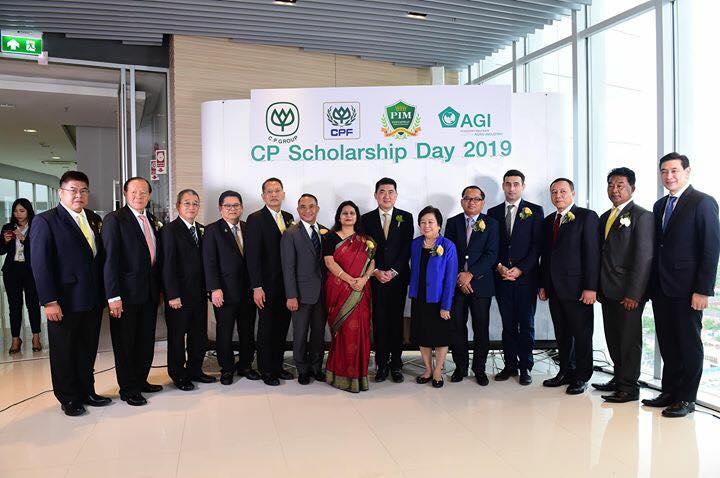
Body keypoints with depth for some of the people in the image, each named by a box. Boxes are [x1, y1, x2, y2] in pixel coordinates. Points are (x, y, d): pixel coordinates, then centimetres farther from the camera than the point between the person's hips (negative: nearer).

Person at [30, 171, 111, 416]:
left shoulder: (94, 219, 10)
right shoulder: (45, 221, -8)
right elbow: (40, 264, -12)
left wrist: (104, 293, 7)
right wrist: (49, 301, -17)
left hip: (93, 300, 6)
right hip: (65, 302, -5)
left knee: (88, 350, 16)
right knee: (64, 352, 9)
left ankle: (87, 392, 30)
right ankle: (69, 398, 24)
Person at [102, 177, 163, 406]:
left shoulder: (153, 221, 11)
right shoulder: (115, 219, -9)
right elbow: (110, 259, -14)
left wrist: (159, 288, 13)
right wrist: (113, 296, -18)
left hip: (150, 292, 7)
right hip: (127, 293, -6)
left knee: (146, 341, 15)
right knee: (125, 343, 6)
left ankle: (141, 381, 30)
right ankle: (128, 389, 18)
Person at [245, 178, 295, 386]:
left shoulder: (289, 218, 11)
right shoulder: (256, 219, -7)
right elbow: (253, 255, -12)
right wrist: (256, 287, -16)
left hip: (286, 284, 5)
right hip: (267, 285, -5)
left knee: (282, 327, 12)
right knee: (267, 328, 5)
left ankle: (278, 366, 26)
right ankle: (266, 370, 18)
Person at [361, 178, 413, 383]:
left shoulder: (406, 217, 6)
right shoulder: (367, 219, 7)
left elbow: (407, 248, -1)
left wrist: (393, 272, -10)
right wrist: (376, 272, -9)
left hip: (398, 277, 0)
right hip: (376, 279, 0)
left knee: (397, 320, 4)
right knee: (379, 321, 2)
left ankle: (396, 364, 13)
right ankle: (382, 364, 10)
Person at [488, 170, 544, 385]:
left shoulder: (535, 211, 3)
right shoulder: (493, 212, 11)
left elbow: (537, 245, -4)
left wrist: (520, 269, -11)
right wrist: (499, 267, -7)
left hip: (525, 277, -2)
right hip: (501, 277, 2)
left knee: (526, 324, 3)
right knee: (508, 324, 8)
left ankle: (525, 367, 12)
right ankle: (510, 365, 16)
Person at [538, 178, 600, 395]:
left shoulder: (587, 217, -5)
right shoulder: (548, 221, 15)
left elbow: (592, 253, -11)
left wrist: (590, 287, -16)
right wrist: (543, 284, 12)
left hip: (577, 287, -6)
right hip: (554, 288, 6)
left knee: (582, 334, 3)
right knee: (561, 334, 13)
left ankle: (581, 377, 14)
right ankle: (566, 371, 24)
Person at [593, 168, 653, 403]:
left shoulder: (642, 216, -8)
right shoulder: (605, 217, 15)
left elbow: (644, 257, -13)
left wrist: (633, 293, -17)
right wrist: (598, 287, 10)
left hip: (628, 292, -7)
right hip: (608, 291, 7)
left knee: (629, 339, 1)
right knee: (613, 338, 14)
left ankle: (629, 387, 11)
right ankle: (619, 378, 27)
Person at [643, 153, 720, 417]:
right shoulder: (659, 205, 14)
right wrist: (652, 285, 10)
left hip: (686, 287, -6)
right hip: (661, 287, 6)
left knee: (689, 343, 4)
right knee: (667, 343, 12)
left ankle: (687, 398, 13)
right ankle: (669, 392, 23)